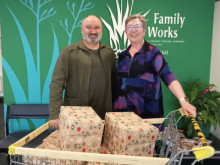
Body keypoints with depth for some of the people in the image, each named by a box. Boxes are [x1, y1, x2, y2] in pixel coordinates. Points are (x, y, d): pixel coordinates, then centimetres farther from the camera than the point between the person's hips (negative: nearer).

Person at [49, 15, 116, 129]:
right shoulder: (69, 52, -1)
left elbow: (114, 82, 13)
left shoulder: (109, 52, 11)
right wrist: (55, 115, -13)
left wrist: (114, 108, 7)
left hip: (103, 115, 3)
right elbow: (57, 83, -7)